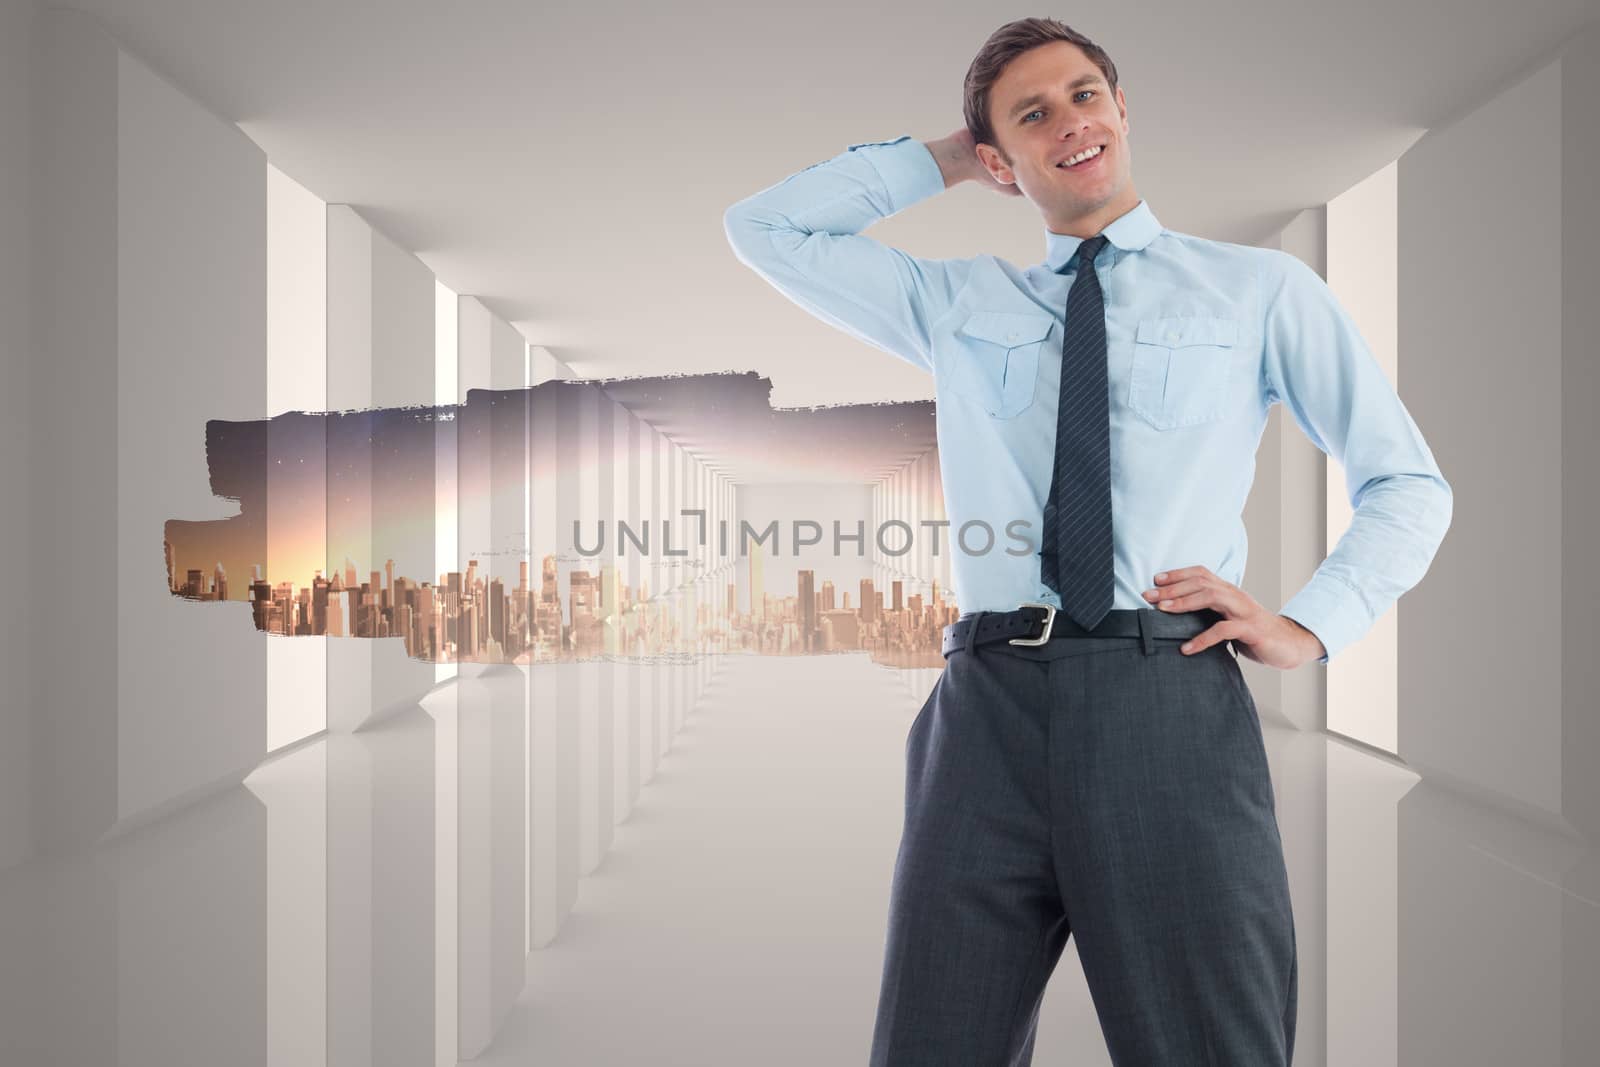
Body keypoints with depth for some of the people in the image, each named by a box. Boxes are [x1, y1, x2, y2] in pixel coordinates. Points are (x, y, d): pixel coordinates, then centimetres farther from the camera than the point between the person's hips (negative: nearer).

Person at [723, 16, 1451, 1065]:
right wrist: (940, 158, 18)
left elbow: (1409, 484, 17)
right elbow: (763, 226, 21)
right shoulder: (957, 304, 18)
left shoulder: (1261, 288, 13)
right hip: (988, 705, 2)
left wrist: (1310, 625, 1)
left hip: (1170, 697, -1)